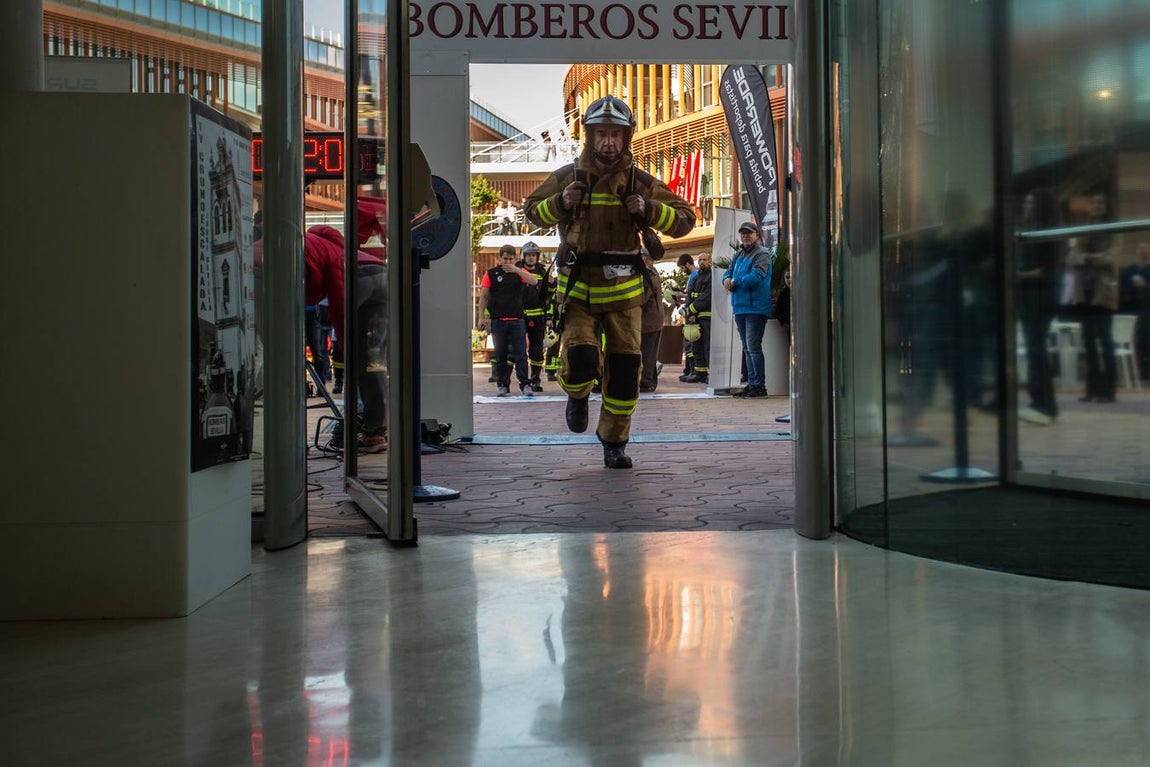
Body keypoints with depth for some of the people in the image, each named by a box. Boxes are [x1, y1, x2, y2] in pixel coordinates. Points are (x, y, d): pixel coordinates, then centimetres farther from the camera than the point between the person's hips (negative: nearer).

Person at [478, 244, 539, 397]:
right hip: (498, 320, 0)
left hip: (517, 320, 0)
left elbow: (534, 281, -12)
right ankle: (502, 384, 15)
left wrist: (516, 270, -23)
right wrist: (482, 317, -1)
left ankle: (525, 384, -2)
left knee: (521, 354, -4)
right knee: (500, 355, 7)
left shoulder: (519, 272, 6)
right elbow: (483, 296, 6)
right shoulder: (491, 273, 5)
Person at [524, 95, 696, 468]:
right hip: (577, 287, -1)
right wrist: (560, 203, -10)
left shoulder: (640, 182, -2)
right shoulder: (567, 176, -1)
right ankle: (577, 395, 20)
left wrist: (647, 210, -18)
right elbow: (533, 210, 12)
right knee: (580, 360, -17)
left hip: (623, 290, 1)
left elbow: (685, 219, 0)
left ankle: (614, 441, 17)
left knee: (625, 368, 0)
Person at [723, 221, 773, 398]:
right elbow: (728, 273, 17)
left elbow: (756, 276, -20)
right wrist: (727, 280, -8)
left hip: (755, 307, -9)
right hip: (740, 307, 9)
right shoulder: (738, 255, 18)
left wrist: (735, 282, -11)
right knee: (747, 348, 12)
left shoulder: (762, 253, -8)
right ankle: (751, 384, 19)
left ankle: (759, 386, -7)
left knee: (753, 347, -11)